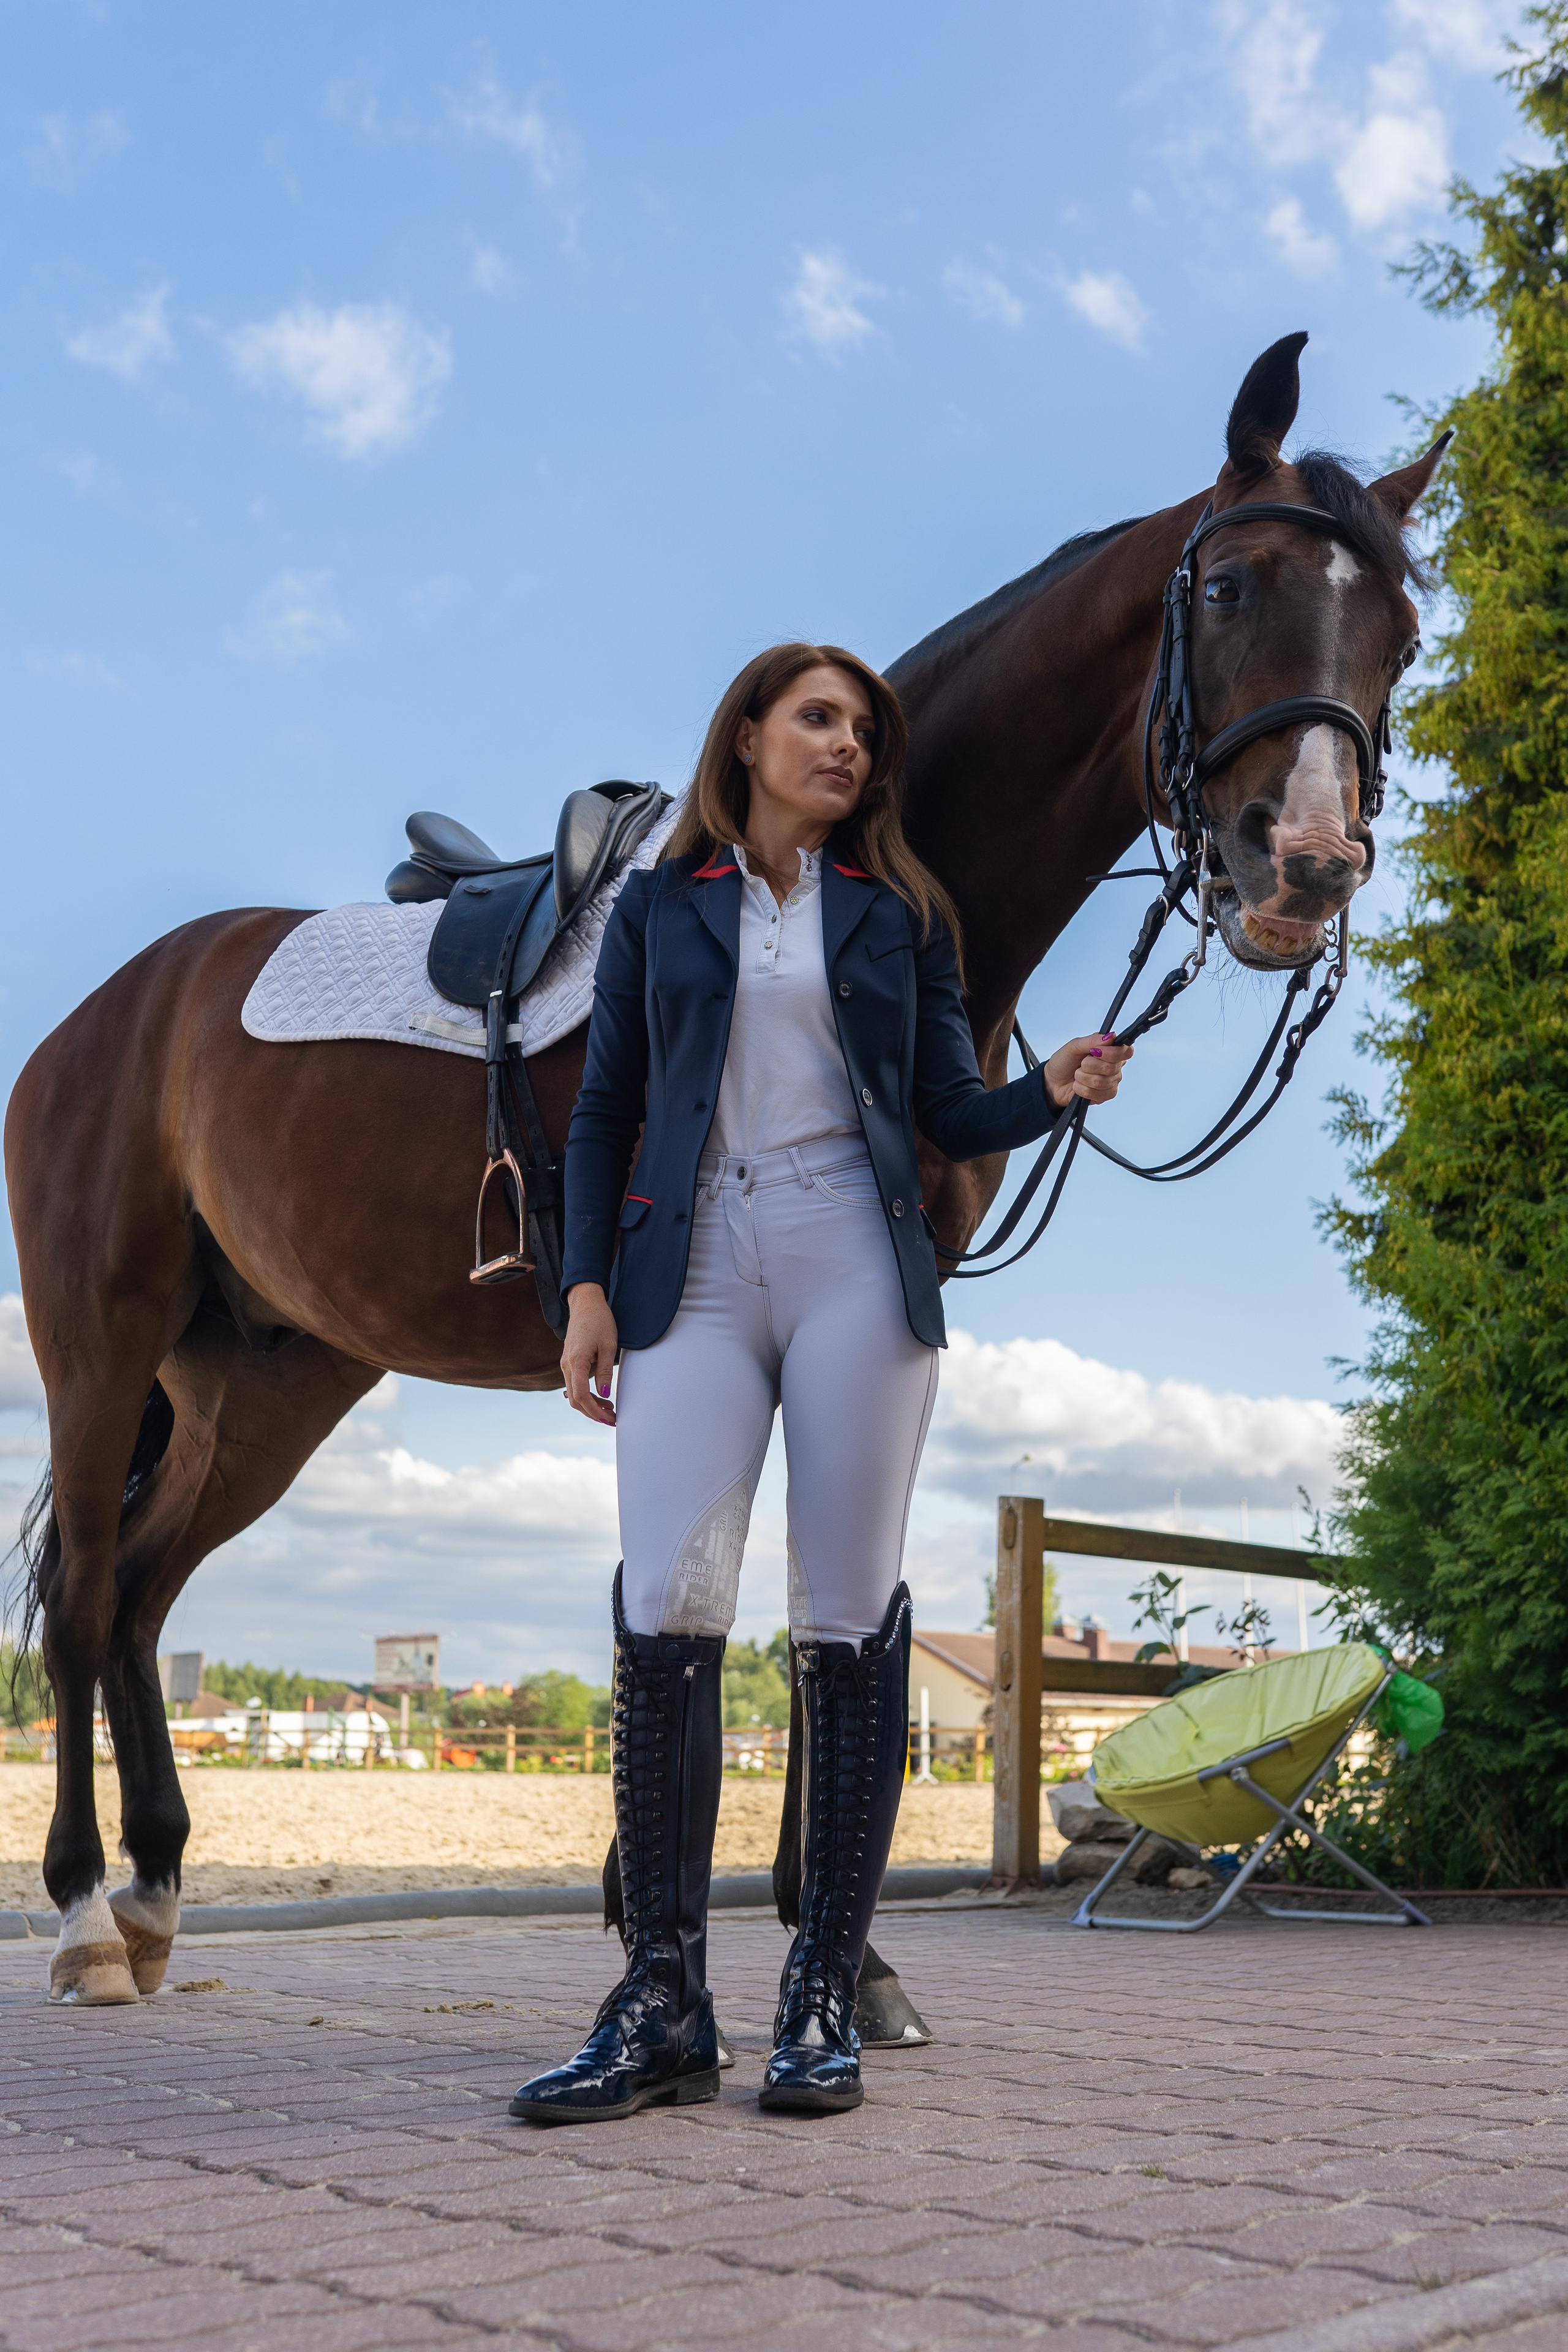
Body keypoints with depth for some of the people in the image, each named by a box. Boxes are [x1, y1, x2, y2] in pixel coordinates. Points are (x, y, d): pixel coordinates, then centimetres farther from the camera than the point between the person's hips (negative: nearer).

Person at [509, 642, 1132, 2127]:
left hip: (856, 1260, 0)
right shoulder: (658, 910, 16)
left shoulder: (900, 913, 16)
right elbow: (603, 1115, 12)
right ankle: (663, 2005, -5)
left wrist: (1057, 1089, -8)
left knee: (847, 1619, -3)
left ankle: (824, 1998, 4)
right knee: (666, 1607, -12)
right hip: (695, 1265, 0)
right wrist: (588, 1282, -1)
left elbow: (952, 1115, 13)